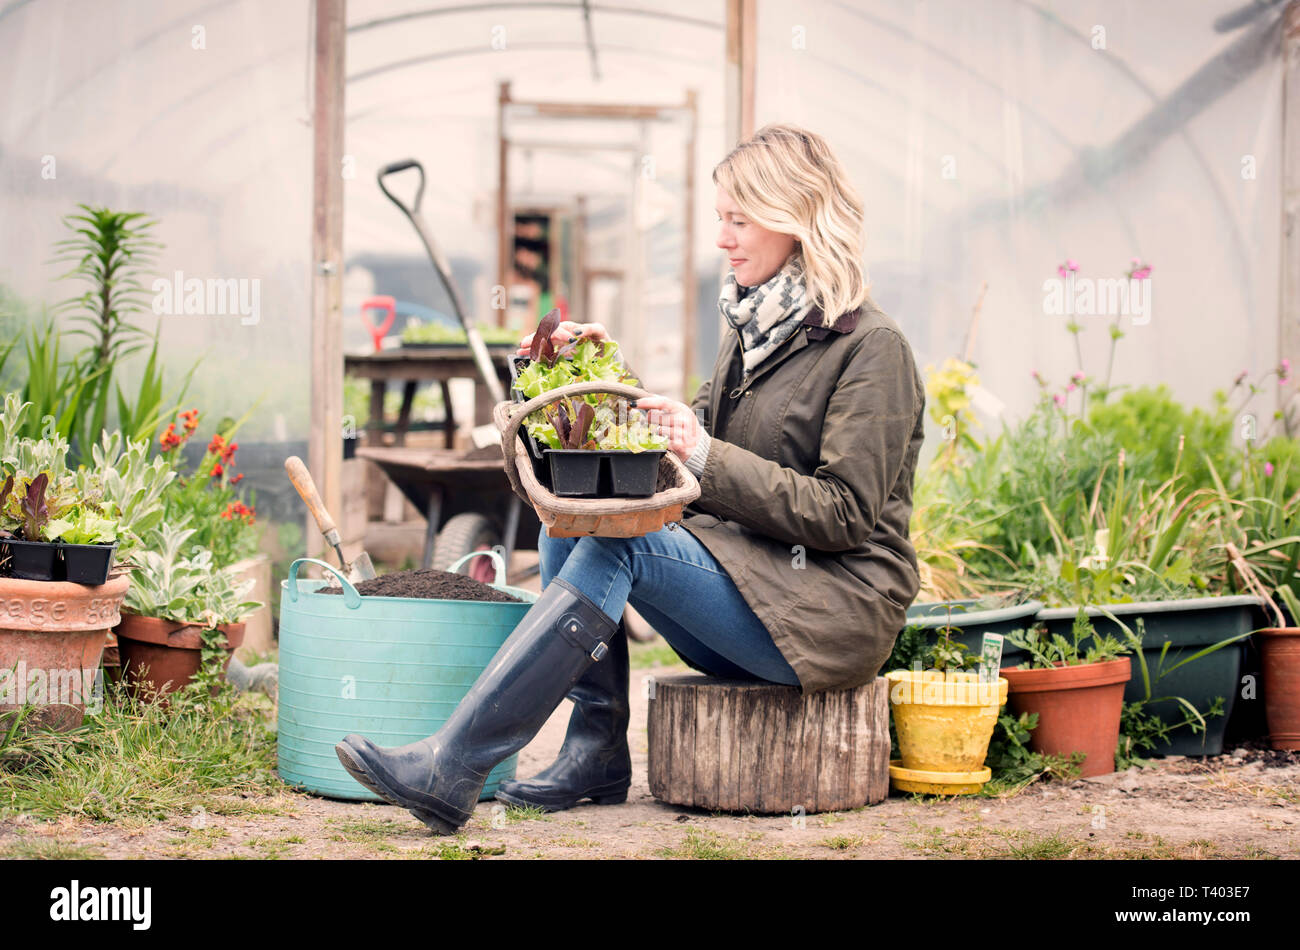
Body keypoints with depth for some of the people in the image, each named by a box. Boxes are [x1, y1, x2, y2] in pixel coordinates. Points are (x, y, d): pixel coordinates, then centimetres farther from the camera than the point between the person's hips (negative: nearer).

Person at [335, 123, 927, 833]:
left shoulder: (872, 348, -9)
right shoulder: (755, 328, 16)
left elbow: (846, 513, -16)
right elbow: (693, 437, 17)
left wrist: (707, 458, -23)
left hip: (838, 608, -8)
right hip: (747, 588, 8)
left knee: (619, 545, -27)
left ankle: (451, 770, -32)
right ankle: (596, 754, -11)